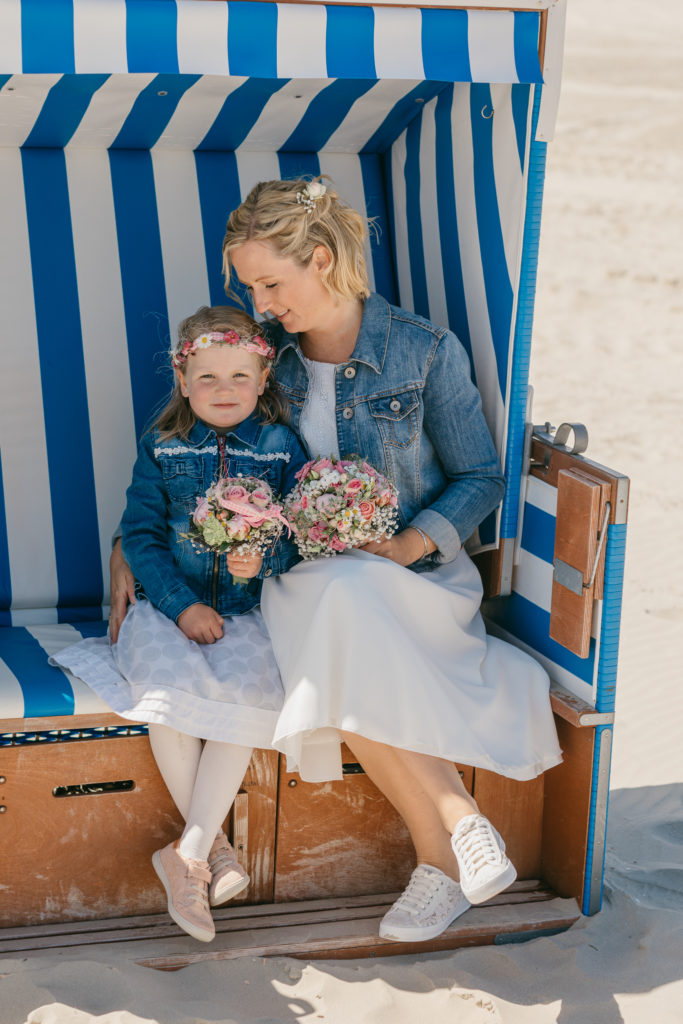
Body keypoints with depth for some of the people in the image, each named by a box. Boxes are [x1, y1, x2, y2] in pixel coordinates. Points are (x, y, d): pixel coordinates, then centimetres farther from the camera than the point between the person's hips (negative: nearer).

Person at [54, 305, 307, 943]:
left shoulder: (281, 448, 5)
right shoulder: (161, 449, 6)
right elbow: (141, 533, 2)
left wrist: (264, 561, -21)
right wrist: (182, 605, -11)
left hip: (249, 610, 0)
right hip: (171, 605, 0)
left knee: (245, 694, -29)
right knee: (171, 688, -29)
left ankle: (187, 856, -19)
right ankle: (214, 847, -13)